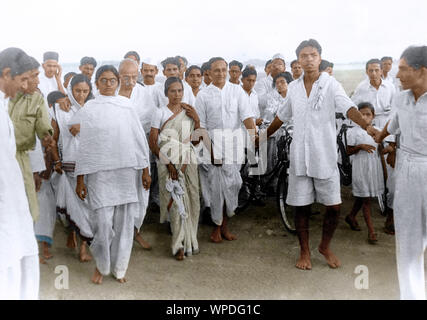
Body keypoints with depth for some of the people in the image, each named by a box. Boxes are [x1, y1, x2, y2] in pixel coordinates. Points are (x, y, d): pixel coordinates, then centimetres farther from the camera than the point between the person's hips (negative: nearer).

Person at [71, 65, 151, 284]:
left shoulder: (127, 105, 7)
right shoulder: (88, 109, 3)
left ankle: (118, 267, 24)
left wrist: (145, 170, 6)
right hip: (99, 174, -2)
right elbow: (83, 145, 3)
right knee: (102, 223, -3)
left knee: (124, 222, 6)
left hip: (127, 172, 2)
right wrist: (80, 179, 1)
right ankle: (101, 266, 21)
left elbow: (139, 138, 9)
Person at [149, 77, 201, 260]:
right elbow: (152, 142, -3)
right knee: (176, 200, -9)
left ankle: (189, 241, 16)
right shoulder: (160, 113, 1)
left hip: (188, 162, 4)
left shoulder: (189, 112, 12)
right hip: (168, 163, -3)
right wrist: (167, 163, -11)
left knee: (191, 199, 0)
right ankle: (179, 245, 3)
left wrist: (196, 119, -2)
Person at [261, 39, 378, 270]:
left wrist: (366, 126, -37)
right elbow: (283, 115, 21)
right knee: (301, 206, 7)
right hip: (299, 156, 3)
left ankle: (325, 246, 27)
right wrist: (265, 135, 29)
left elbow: (347, 108, -19)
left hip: (325, 155, -2)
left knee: (334, 206, 1)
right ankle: (304, 251, 25)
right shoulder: (293, 87, 8)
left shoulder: (330, 84, -4)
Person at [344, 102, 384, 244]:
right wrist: (360, 146, -19)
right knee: (365, 198, -1)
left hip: (374, 166, 5)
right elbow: (348, 151, -5)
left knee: (361, 196, 15)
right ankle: (371, 230, 4)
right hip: (361, 167, -5)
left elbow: (379, 150, 16)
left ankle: (351, 216, 39)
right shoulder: (353, 132, -6)